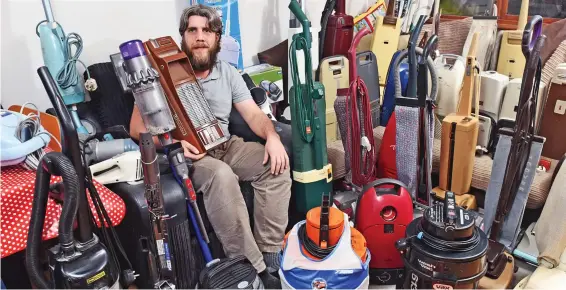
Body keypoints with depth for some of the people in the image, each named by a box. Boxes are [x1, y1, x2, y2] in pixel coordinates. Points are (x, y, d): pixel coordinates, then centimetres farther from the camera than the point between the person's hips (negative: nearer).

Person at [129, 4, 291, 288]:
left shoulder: (228, 72, 9)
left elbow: (253, 114, 2)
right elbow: (137, 128, -6)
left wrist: (272, 136, -20)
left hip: (226, 146, 5)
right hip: (184, 155, -4)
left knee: (276, 165, -21)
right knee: (222, 176, -37)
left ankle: (269, 257, -16)